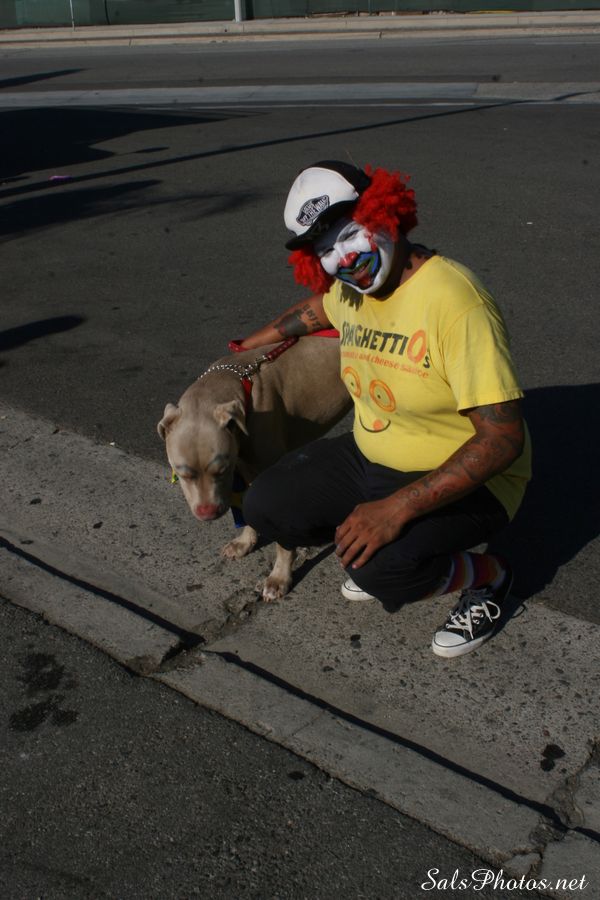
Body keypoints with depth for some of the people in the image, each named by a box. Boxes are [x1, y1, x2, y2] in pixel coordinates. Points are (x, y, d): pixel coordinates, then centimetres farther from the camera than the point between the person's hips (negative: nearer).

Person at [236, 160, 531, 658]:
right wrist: (244, 347, 33)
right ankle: (383, 550, 15)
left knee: (381, 567, -32)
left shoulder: (453, 299, -27)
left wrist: (397, 509, -35)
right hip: (370, 457, 8)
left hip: (465, 480, -7)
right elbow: (315, 309, 27)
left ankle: (486, 576, 0)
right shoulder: (348, 289, -2)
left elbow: (504, 437, -31)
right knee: (266, 507, -6)